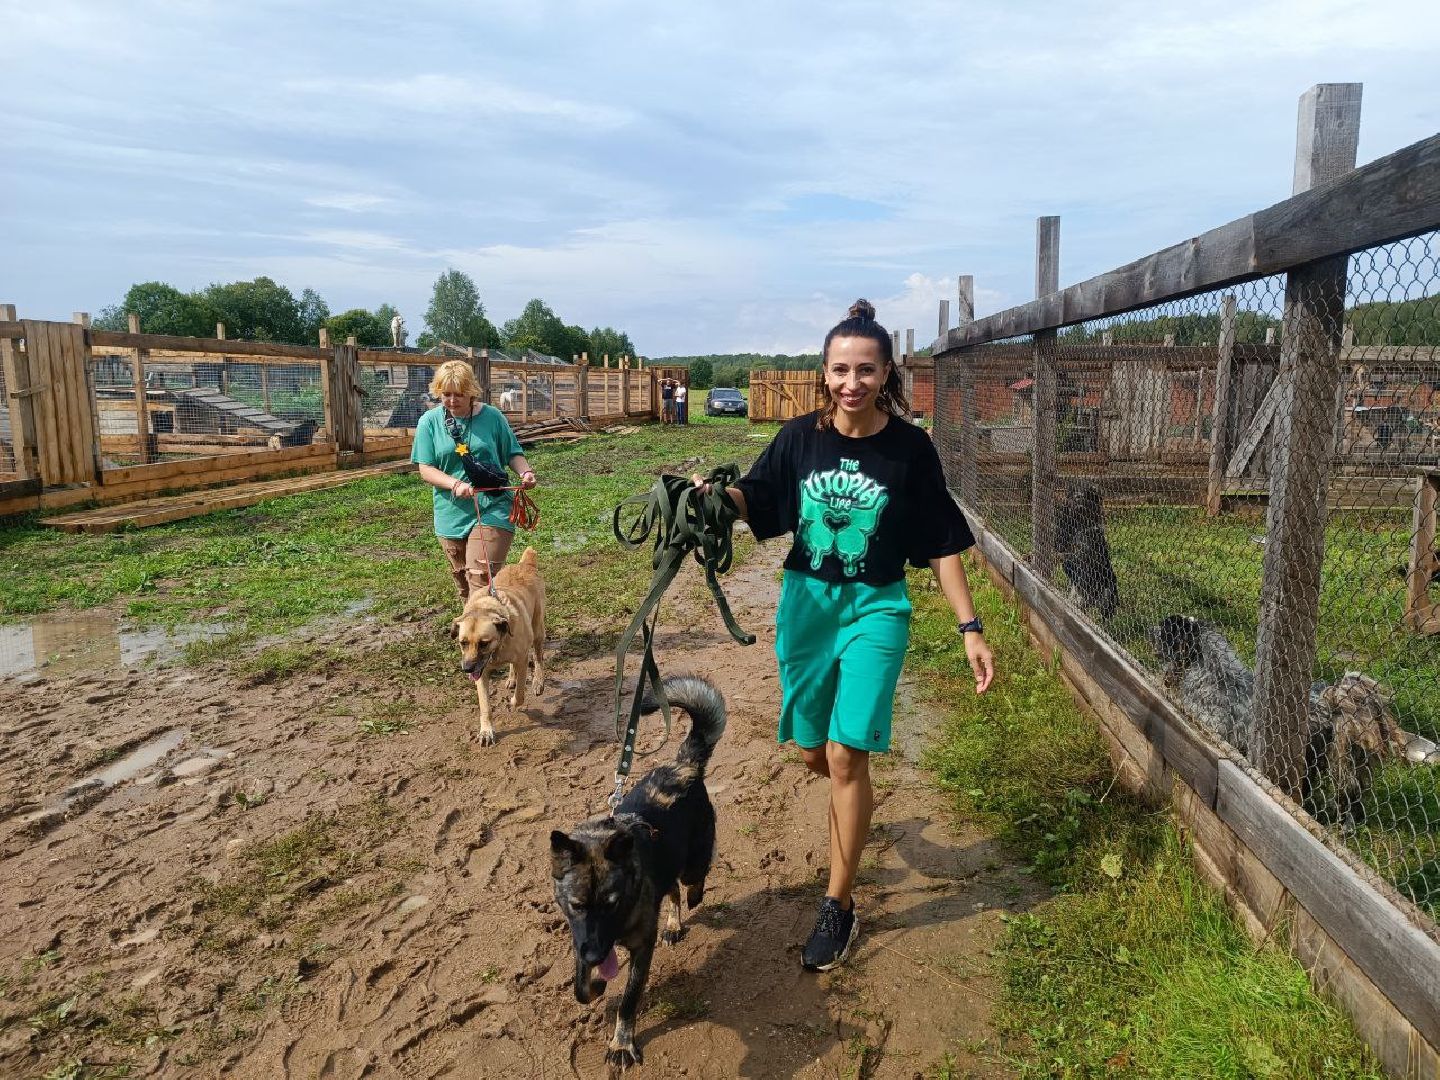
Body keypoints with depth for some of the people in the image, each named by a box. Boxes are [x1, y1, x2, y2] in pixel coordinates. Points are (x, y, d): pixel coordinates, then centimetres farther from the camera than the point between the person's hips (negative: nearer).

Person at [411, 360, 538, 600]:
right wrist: (455, 484, -22)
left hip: (491, 512, -3)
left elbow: (513, 453, 7)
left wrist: (525, 472, -15)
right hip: (451, 515, 3)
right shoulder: (430, 421, -1)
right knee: (463, 583, 15)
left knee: (481, 580, -14)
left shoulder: (491, 416, -2)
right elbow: (426, 469, -3)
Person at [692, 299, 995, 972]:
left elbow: (940, 545, -4)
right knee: (813, 753, 14)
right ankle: (858, 798, 51)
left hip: (875, 610, -3)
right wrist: (712, 492, -15)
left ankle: (838, 906, 10)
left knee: (845, 755, -9)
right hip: (806, 603, 3)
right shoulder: (801, 437, -4)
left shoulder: (910, 448, -9)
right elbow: (755, 500, 7)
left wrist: (970, 629, -7)